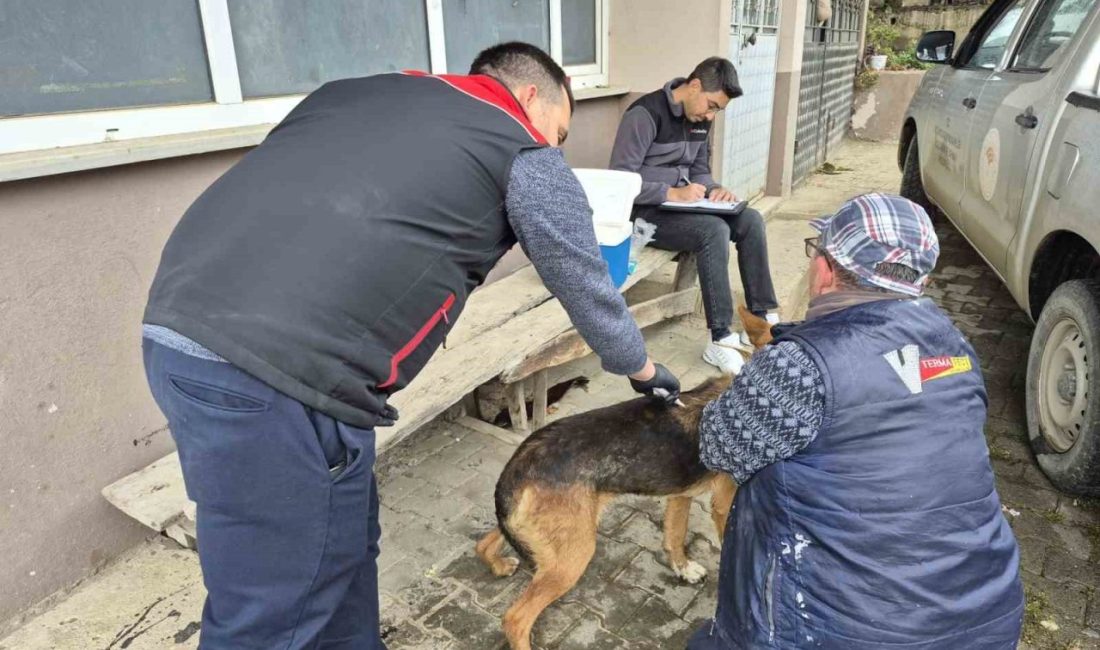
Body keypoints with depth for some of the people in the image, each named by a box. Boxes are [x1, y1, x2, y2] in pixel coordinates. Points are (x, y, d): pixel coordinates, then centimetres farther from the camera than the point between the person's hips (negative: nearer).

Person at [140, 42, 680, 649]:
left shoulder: (358, 90, 25)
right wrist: (643, 369, 34)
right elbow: (586, 286, 16)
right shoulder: (527, 155, 7)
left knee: (344, 542, 23)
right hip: (280, 367, -8)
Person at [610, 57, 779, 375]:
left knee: (751, 220, -8)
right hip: (644, 212, -8)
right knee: (714, 229, -30)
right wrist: (672, 193, -29)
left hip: (681, 205, 8)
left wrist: (714, 189, -6)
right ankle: (720, 340, -25)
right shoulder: (645, 114, -17)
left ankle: (761, 320, -2)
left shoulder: (700, 118, 9)